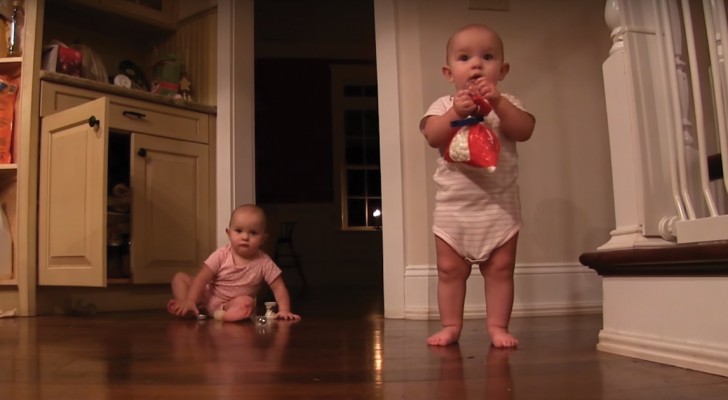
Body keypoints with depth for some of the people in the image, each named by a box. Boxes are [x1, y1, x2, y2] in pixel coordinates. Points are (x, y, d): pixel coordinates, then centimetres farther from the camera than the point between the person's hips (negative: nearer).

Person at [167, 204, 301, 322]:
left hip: (234, 303, -2)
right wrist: (190, 301, -28)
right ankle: (185, 309, -29)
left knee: (247, 302, -34)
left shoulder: (264, 263, -14)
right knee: (180, 277, -12)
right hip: (208, 297, 2)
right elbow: (202, 278, -16)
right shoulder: (222, 255, -13)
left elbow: (279, 287, -13)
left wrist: (284, 310, -27)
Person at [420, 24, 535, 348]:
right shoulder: (443, 105, 4)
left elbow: (525, 131, -12)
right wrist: (456, 112, -26)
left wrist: (498, 103, -22)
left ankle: (498, 326, 14)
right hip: (453, 204, 0)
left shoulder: (506, 103, 6)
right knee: (450, 269, 5)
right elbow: (433, 137, -13)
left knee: (500, 269, 4)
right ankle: (451, 326, 17)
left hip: (499, 203, 0)